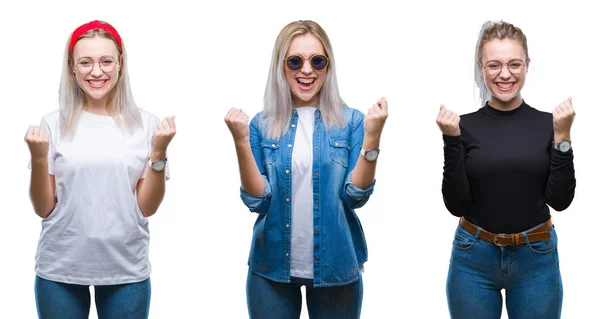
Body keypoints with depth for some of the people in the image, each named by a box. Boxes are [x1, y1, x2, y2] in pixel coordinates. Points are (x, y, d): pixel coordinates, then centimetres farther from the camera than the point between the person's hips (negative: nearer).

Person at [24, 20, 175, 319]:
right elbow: (44, 209, 0)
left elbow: (147, 207, -2)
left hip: (126, 271, 0)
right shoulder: (54, 123, -3)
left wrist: (158, 152, -13)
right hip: (60, 271, 0)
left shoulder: (145, 124, -2)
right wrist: (39, 158, -14)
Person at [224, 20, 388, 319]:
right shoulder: (262, 125, 0)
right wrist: (241, 141, -17)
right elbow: (257, 201, -6)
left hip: (336, 268, 0)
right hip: (272, 270, 1)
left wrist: (372, 137, -19)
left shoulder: (351, 122, -1)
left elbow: (355, 196, -9)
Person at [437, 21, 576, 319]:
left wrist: (562, 136, -15)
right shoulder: (465, 126, -4)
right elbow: (457, 205, -9)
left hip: (537, 260, 1)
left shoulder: (548, 123, -2)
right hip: (474, 259, 0)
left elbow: (560, 200, -7)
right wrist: (452, 141, -17)